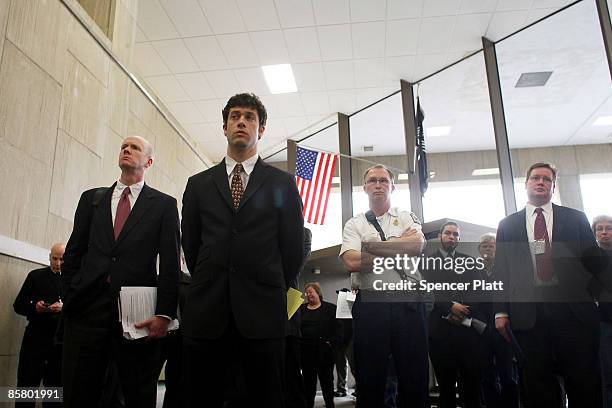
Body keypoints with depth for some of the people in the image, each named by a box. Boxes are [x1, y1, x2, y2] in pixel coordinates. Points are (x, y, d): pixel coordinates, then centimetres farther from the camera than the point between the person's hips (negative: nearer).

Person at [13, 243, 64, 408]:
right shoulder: (35, 276, 9)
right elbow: (18, 305, 8)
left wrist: (64, 308, -16)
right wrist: (34, 307, -11)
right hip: (35, 337, 0)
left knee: (55, 383, 6)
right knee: (26, 383, -2)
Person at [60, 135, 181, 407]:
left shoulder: (164, 204, 7)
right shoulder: (91, 198, 16)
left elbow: (170, 263, 0)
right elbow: (73, 252, 15)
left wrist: (164, 313, -8)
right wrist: (69, 297, 5)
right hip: (86, 310, 3)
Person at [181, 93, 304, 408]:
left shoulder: (282, 183, 8)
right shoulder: (198, 184, 14)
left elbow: (294, 246, 8)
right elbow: (190, 244, 16)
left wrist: (273, 292, 10)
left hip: (262, 313, -1)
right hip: (206, 311, 2)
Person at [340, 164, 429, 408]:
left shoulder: (407, 218, 13)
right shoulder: (354, 224, 9)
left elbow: (417, 244, -10)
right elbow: (351, 263, -9)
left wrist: (371, 245, -7)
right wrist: (399, 249, -4)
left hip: (408, 303, 1)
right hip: (370, 304, -1)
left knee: (415, 376, 6)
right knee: (370, 380, 6)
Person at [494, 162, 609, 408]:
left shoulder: (575, 219, 12)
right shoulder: (507, 224, 12)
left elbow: (594, 261, 10)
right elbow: (501, 270, 7)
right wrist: (500, 311, 0)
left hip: (573, 307, 0)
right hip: (529, 312, 0)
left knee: (584, 379, 1)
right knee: (538, 383, 5)